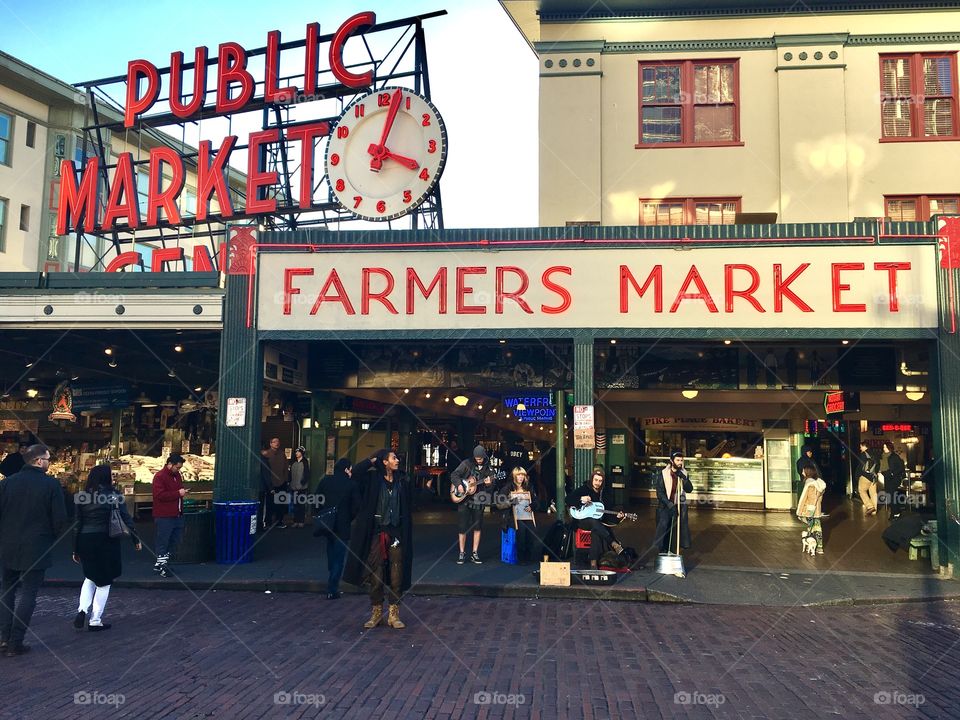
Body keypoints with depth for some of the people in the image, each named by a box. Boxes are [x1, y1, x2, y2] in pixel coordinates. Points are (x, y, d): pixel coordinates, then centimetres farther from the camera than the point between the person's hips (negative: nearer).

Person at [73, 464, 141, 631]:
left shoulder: (82, 497, 3)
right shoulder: (114, 495, -6)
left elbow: (78, 523, 5)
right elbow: (126, 519, -6)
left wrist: (76, 549, 12)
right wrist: (136, 539, 4)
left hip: (86, 541, 4)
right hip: (106, 542, -4)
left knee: (90, 577, 23)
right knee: (104, 581, 8)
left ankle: (82, 610, 3)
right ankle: (95, 621, 10)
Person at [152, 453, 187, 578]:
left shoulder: (177, 475, 13)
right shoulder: (159, 476, -13)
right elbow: (160, 495, -22)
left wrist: (183, 491, 9)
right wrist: (178, 493, -21)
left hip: (177, 515, 9)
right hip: (164, 516, -9)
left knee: (175, 540, 14)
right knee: (163, 541, 1)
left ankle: (160, 563, 26)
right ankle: (161, 565, 12)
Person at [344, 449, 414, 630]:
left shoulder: (402, 481, 6)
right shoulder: (373, 479, 0)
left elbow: (408, 508, 8)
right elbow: (356, 470, -18)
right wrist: (374, 459, -7)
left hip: (396, 533, 2)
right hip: (377, 532, -2)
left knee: (396, 575, 2)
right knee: (376, 574, 4)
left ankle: (394, 615, 10)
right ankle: (376, 612, 17)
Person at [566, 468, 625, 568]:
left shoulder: (602, 494, 13)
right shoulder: (583, 489, 2)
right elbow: (568, 500, -5)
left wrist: (616, 517, -5)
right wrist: (581, 500, -19)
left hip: (597, 521, 3)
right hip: (582, 521, -3)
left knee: (595, 531, -32)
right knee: (594, 522, -37)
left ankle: (594, 561, -34)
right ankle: (615, 545, -43)